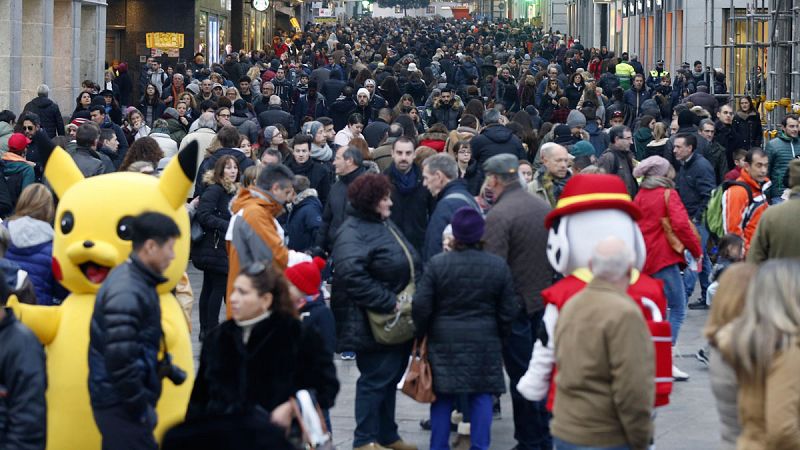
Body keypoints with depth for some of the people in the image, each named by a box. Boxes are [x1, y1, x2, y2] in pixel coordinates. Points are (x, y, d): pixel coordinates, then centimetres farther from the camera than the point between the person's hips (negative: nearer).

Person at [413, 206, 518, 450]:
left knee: (442, 397, 7)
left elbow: (421, 307, -7)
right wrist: (500, 337, 17)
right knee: (481, 396, 6)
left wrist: (421, 334, 9)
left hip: (444, 340, -1)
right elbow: (508, 311, 2)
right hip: (485, 343, 1)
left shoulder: (437, 264, -9)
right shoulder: (498, 266, -3)